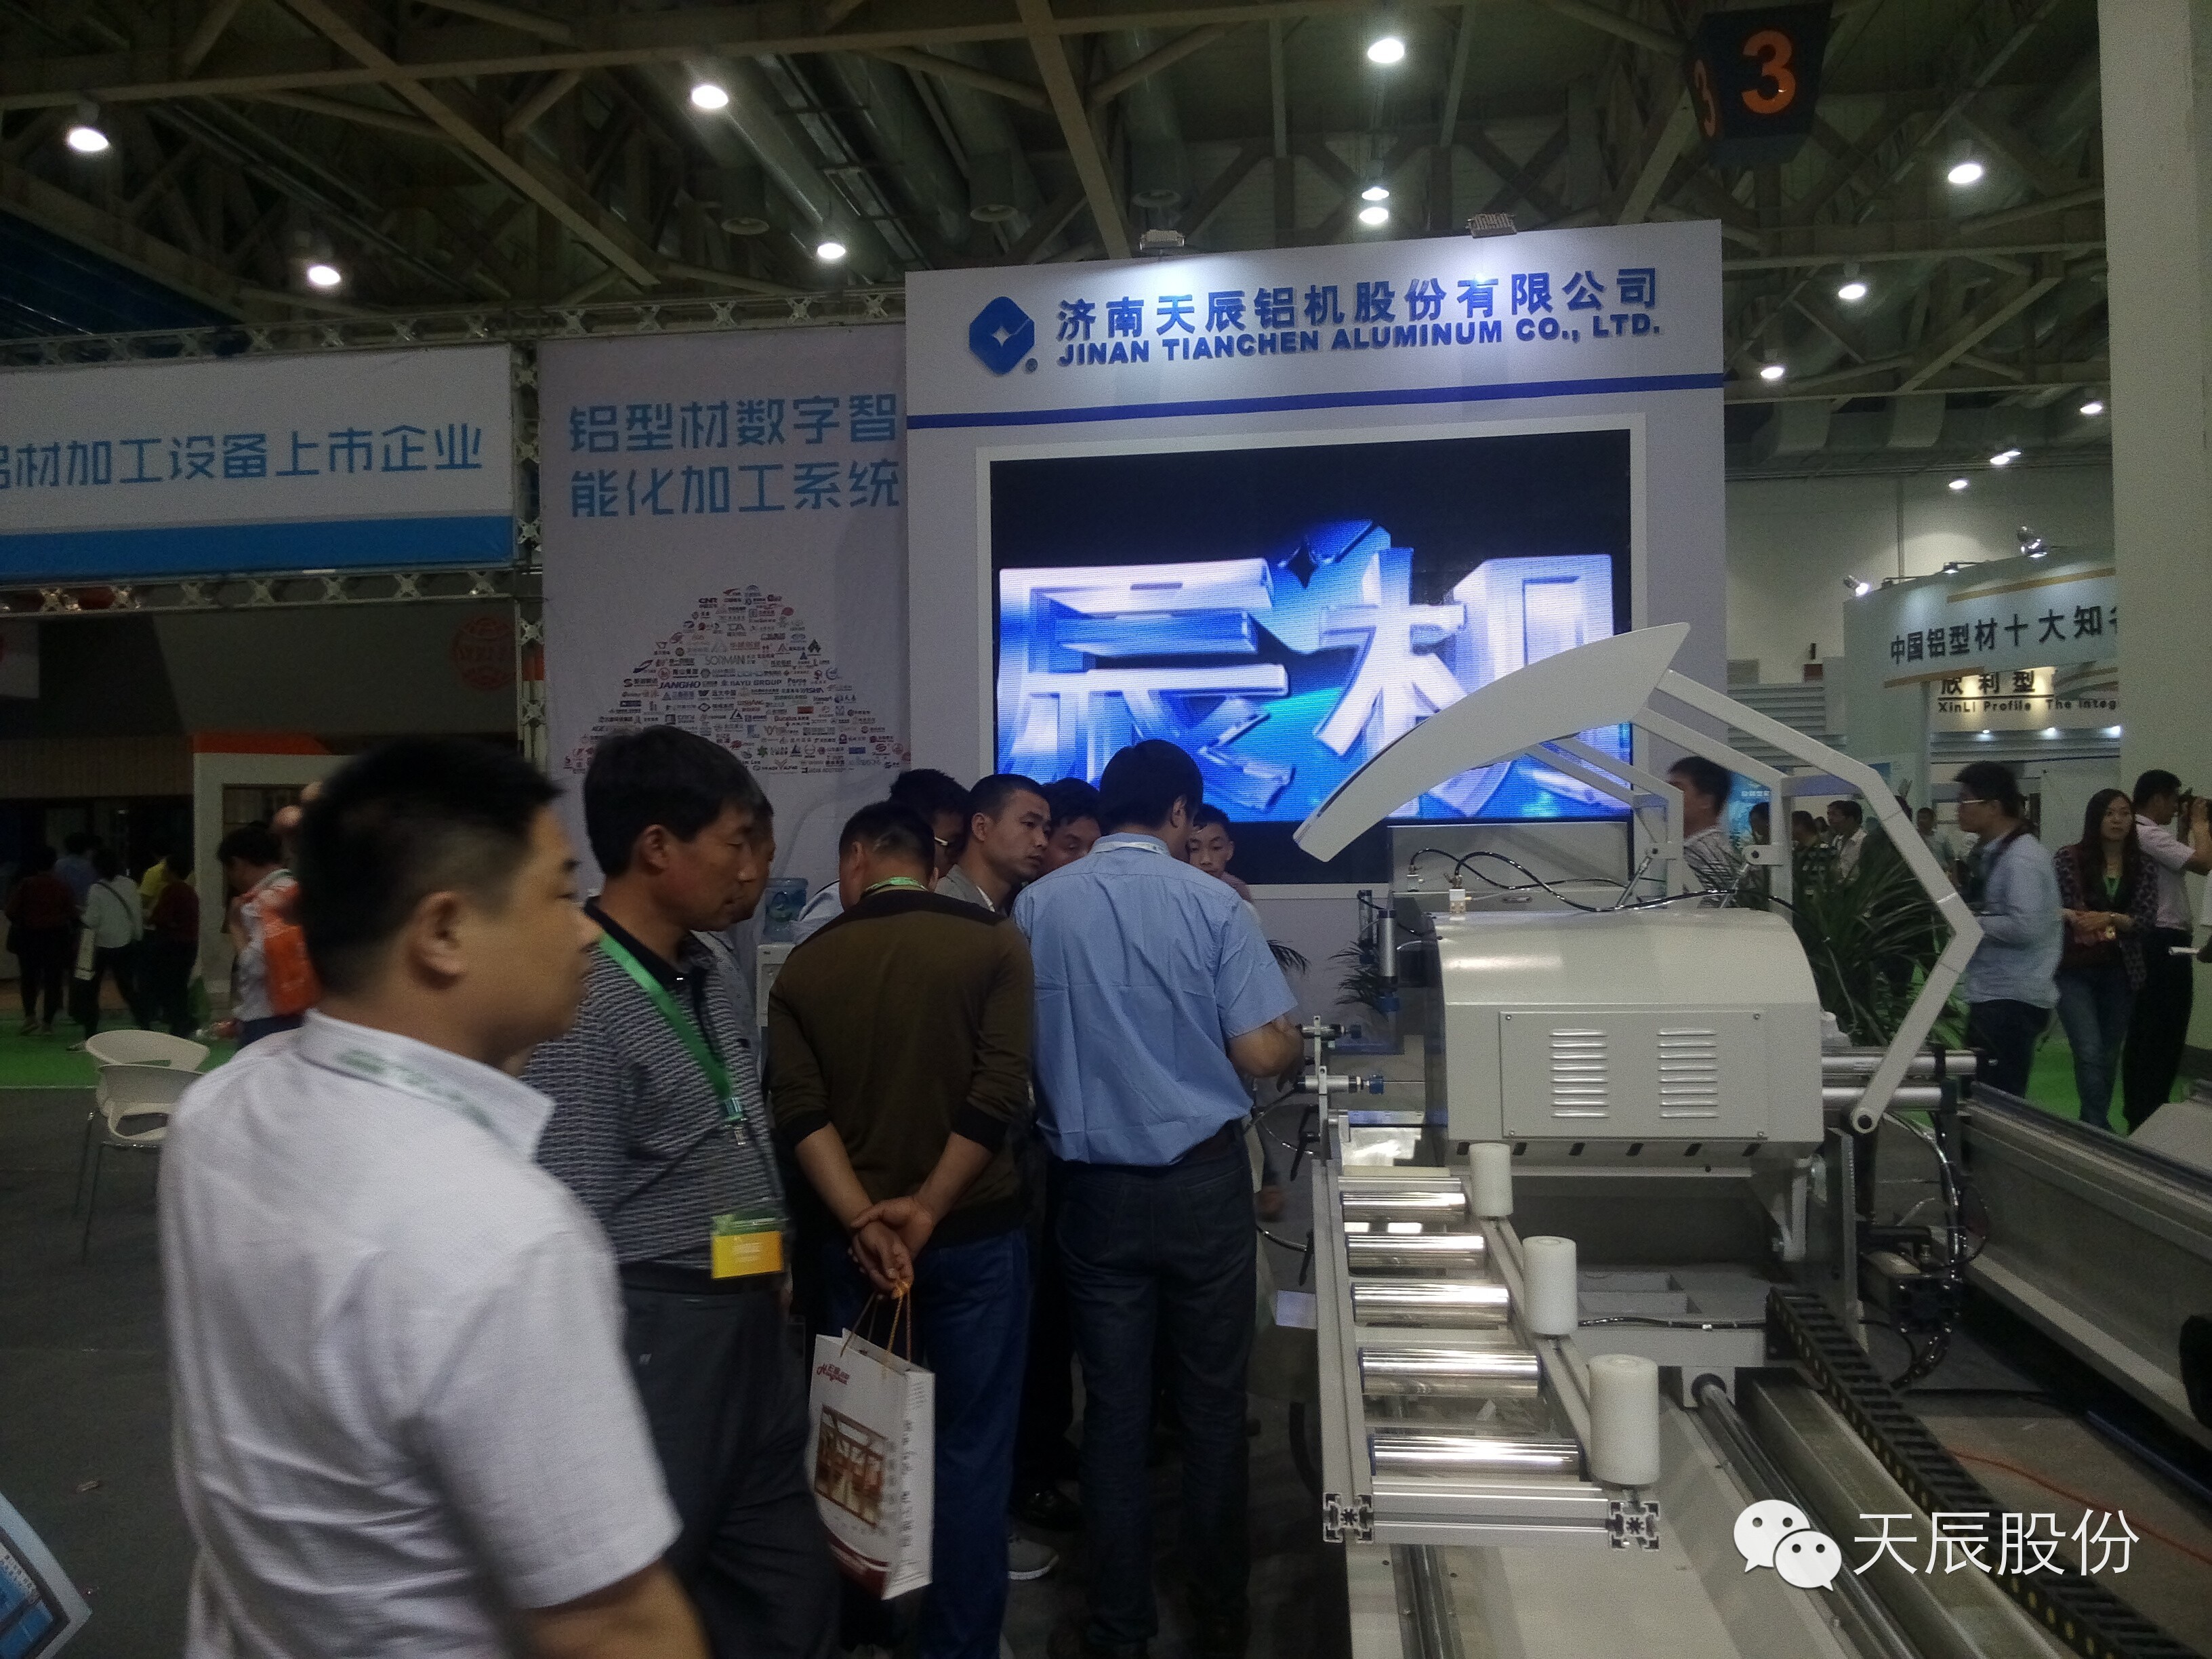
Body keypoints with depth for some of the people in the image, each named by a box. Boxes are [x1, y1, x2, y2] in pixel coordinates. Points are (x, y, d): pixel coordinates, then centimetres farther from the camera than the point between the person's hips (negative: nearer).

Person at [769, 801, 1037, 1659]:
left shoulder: (806, 963, 1)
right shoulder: (993, 940, -6)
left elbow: (800, 1110, -9)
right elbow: (1000, 1092, -16)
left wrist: (862, 1221, -14)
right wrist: (927, 1207, -14)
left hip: (856, 1237, 3)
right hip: (974, 1229, -3)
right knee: (970, 1446, 7)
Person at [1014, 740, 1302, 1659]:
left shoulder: (1036, 906, -3)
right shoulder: (1211, 902, -10)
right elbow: (1262, 1054, -11)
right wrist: (1293, 1040, 11)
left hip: (1094, 1187, 2)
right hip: (1201, 1179, -2)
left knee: (1113, 1408, 11)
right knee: (1212, 1403, 12)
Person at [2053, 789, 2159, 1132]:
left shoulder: (2142, 868, 4)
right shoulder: (2069, 858, -5)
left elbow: (2149, 922, -3)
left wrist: (2109, 918, -20)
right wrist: (2070, 917, -24)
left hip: (2119, 973, 4)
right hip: (2074, 970, -4)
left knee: (2109, 1055, 12)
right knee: (2090, 1052, -13)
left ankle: (2093, 1124, 26)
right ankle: (2100, 1129, -7)